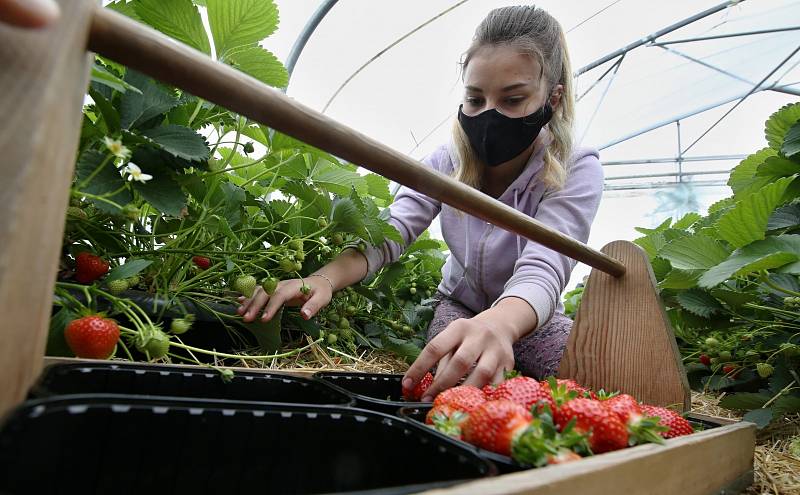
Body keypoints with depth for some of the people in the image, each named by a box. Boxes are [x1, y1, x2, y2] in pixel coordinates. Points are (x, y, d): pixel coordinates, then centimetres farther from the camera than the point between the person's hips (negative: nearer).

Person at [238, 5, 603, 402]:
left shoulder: (577, 173, -23)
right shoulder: (448, 162, -13)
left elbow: (541, 271, -39)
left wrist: (496, 323, -63)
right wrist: (323, 279, -46)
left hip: (525, 316, 0)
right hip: (457, 306, 1)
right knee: (451, 375, -31)